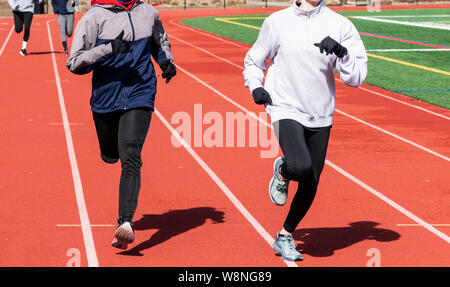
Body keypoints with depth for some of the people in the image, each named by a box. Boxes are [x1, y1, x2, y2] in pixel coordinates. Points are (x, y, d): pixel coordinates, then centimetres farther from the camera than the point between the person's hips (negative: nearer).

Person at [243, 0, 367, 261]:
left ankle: (285, 236, 30)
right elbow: (253, 60, 14)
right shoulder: (277, 22, -2)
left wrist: (342, 53, -21)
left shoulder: (340, 25, -1)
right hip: (286, 110, -3)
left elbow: (357, 77, -4)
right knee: (300, 167, -28)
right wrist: (255, 86, -4)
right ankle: (282, 172, 10)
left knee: (310, 185, 7)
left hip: (321, 117, 3)